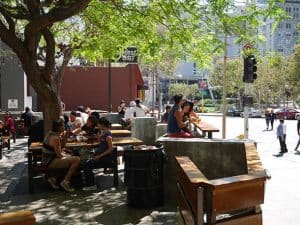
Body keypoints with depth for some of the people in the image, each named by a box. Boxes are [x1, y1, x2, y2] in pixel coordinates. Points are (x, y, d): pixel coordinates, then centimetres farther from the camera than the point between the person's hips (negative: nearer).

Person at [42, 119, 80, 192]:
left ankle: (53, 178, 17)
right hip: (51, 162, -10)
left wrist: (65, 136, 2)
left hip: (47, 159, 10)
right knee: (77, 160, -17)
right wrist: (66, 156, -1)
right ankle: (65, 181, -10)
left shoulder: (51, 133, 8)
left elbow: (61, 146, 16)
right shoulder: (55, 138, -22)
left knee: (71, 158, 25)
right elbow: (59, 155, -20)